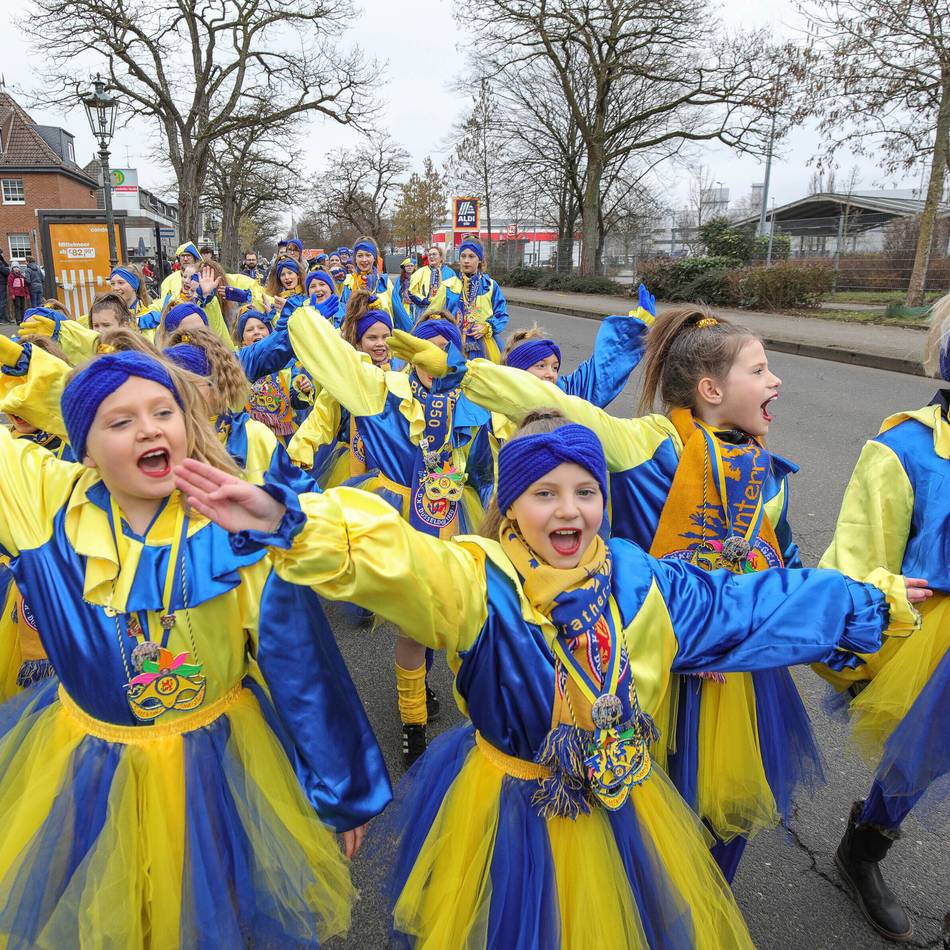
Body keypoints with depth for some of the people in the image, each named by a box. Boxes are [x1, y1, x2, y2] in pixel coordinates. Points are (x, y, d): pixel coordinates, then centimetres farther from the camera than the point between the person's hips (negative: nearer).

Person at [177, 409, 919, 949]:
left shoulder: (637, 581, -8)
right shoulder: (478, 583, -22)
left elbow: (754, 605, 2)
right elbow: (385, 558, -40)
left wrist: (868, 604, 10)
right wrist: (288, 523, -58)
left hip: (620, 811, 4)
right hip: (509, 812, -3)